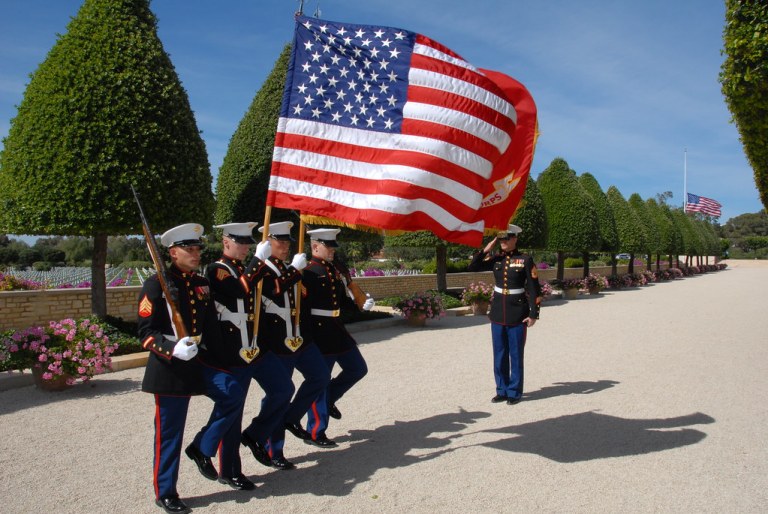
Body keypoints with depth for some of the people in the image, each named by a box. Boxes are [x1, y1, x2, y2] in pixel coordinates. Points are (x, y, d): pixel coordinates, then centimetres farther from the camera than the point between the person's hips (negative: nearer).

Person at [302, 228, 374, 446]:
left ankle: (329, 400, 33)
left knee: (358, 369, 14)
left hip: (337, 329, 8)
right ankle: (315, 433, 14)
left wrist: (363, 304, 6)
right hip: (319, 331, -8)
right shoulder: (308, 271, -13)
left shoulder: (336, 269, 12)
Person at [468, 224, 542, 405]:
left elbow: (534, 288, -6)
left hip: (518, 314, -4)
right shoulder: (496, 259, 5)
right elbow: (473, 267, 2)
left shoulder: (525, 260, -7)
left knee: (515, 354, 4)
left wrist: (534, 314, -10)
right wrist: (486, 249, -6)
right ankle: (502, 390, 22)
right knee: (499, 354, 10)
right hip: (498, 313, 4)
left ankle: (515, 392, 16)